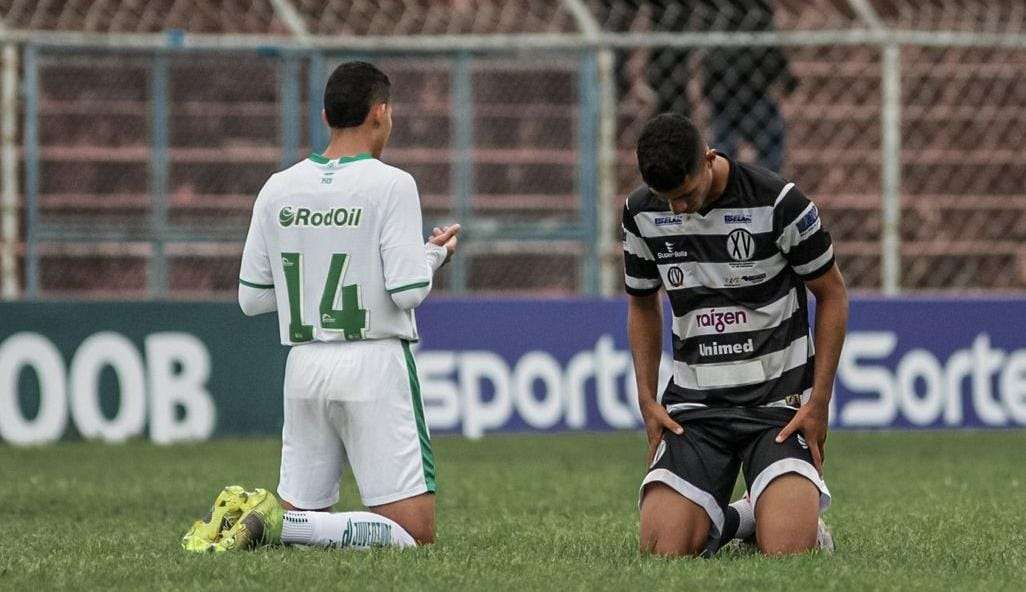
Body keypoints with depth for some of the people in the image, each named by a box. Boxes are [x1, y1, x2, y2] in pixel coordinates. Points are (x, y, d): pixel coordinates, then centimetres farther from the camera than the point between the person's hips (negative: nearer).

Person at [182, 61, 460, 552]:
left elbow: (251, 298, 8)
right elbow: (408, 291, -14)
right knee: (414, 530, -5)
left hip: (304, 365, 6)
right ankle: (277, 524, -22)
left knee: (301, 514, 17)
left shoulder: (277, 189, 6)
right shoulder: (391, 185, -9)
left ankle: (239, 517, -14)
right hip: (375, 364, -6)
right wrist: (435, 253, 7)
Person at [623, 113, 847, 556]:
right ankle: (717, 521, 19)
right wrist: (647, 400, 7)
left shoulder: (778, 202, -13)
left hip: (779, 399, -3)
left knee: (786, 551, -21)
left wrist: (819, 402, -7)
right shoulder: (641, 214, -1)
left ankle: (803, 514, 15)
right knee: (663, 549, -14)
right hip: (693, 401, 3)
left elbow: (832, 294, -2)